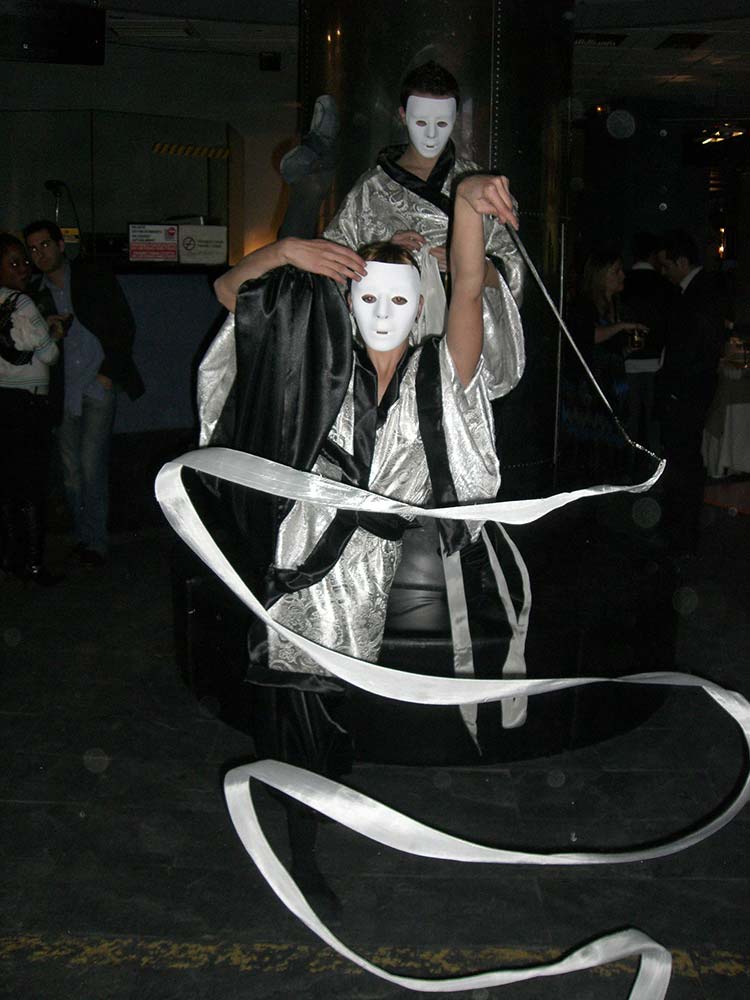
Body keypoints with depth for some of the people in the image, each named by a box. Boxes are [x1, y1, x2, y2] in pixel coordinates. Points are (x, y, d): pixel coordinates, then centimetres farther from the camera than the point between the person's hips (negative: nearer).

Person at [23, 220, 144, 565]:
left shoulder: (95, 281, 1)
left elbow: (125, 327, 0)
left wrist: (109, 372, -6)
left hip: (98, 386, -4)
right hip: (63, 391, 4)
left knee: (91, 465, -10)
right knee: (71, 471, 5)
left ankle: (95, 541, -1)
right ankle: (82, 537, 15)